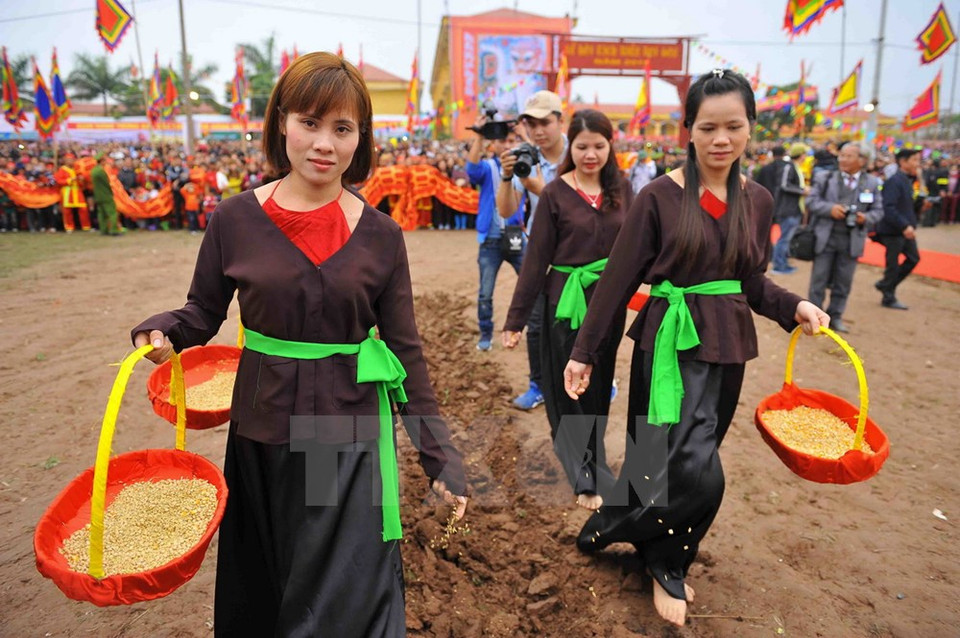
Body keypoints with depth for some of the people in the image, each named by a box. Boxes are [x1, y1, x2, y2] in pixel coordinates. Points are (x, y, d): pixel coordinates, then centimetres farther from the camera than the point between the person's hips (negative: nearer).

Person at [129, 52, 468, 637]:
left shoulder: (381, 236, -6)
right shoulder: (236, 220, -6)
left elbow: (405, 350, -3)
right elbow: (204, 311, 7)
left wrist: (439, 453, -4)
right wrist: (165, 331, -16)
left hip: (351, 437, -1)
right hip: (263, 432, 2)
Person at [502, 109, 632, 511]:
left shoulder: (621, 189, 3)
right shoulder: (555, 194, -7)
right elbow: (536, 258, -7)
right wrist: (515, 319, -7)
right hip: (567, 303, -3)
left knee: (599, 388, 16)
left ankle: (586, 457, 39)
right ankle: (588, 478, 21)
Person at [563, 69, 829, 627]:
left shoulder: (757, 200, 5)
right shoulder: (660, 196, -9)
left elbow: (751, 281, 14)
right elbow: (619, 279, -7)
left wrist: (794, 306, -5)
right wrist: (585, 352, -6)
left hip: (727, 345, 5)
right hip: (673, 343, -5)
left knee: (690, 466, 14)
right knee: (693, 469, -11)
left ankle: (664, 561, 34)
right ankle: (667, 567, 17)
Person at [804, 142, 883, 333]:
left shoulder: (871, 183, 6)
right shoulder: (825, 177, 2)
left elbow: (878, 210, 9)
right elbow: (811, 201, -2)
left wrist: (866, 218, -13)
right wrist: (830, 208, -18)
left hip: (852, 240, 2)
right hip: (825, 237, -2)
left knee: (843, 282, 10)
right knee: (819, 280, 4)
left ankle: (835, 317, 22)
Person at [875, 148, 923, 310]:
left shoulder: (907, 180, 11)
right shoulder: (894, 181, -18)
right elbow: (889, 208, -26)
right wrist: (904, 226, -29)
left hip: (905, 230, 9)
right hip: (893, 231, -9)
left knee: (913, 258, 14)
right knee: (893, 264, 1)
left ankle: (885, 285, 25)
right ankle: (888, 298, 15)